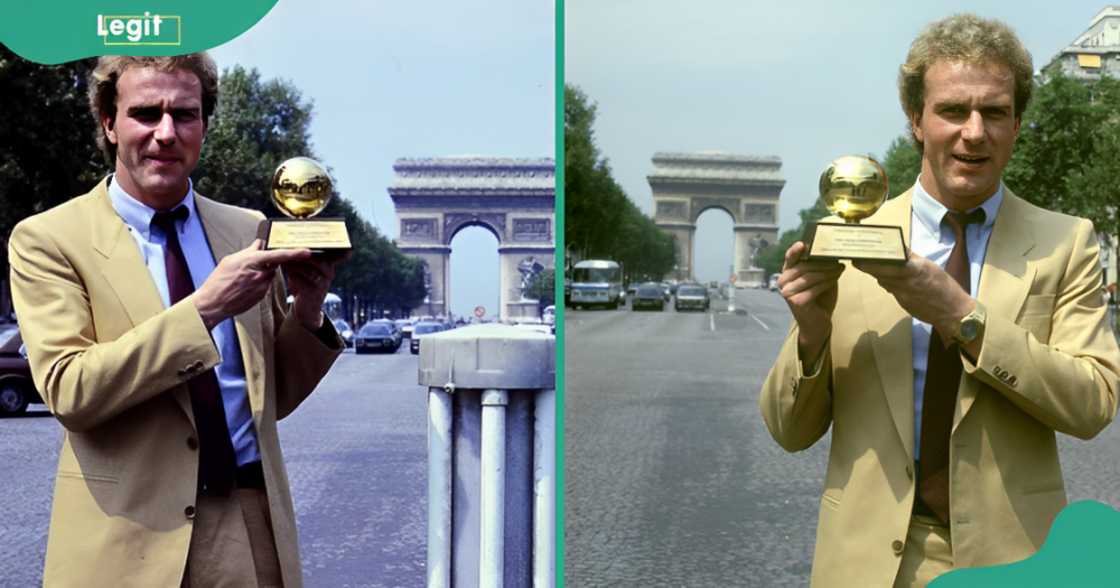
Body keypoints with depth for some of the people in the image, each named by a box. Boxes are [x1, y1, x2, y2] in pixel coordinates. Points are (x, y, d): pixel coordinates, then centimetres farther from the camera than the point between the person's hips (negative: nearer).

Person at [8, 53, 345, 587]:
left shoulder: (248, 229, 6)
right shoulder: (47, 239, -5)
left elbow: (275, 397, 10)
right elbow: (68, 391, -16)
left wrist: (306, 312, -8)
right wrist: (205, 307, -22)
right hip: (130, 539, -3)